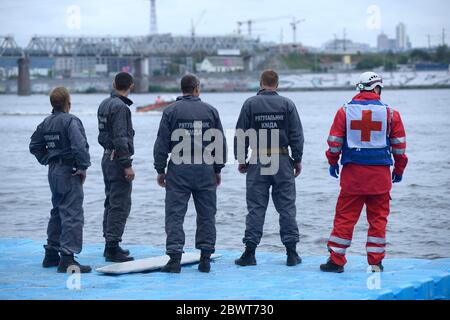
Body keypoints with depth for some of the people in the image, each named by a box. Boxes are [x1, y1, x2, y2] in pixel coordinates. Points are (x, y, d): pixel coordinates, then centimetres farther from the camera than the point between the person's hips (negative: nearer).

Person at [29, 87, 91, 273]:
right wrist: (83, 167, -16)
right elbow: (79, 146, -26)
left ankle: (51, 254, 26)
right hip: (69, 172, -9)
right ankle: (67, 258, -15)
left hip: (53, 171, 9)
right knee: (72, 215, -9)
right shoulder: (70, 121, -15)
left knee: (57, 212, 20)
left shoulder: (46, 123, 10)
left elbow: (35, 146, 17)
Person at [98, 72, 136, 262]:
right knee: (120, 205, -8)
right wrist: (127, 165, -20)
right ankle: (113, 247, -9)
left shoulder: (105, 104, 12)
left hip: (107, 158, 10)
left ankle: (109, 244, 21)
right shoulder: (120, 107, -17)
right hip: (118, 160, -10)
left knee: (111, 202, 15)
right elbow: (121, 139, -21)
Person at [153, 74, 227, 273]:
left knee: (175, 214, 0)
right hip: (205, 170, 2)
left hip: (178, 169, -2)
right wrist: (218, 169, 16)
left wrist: (160, 170, 5)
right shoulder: (210, 111, 4)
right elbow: (221, 143, 8)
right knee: (206, 215, 9)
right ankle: (205, 258, 9)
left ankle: (175, 258, -8)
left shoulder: (171, 111, -2)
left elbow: (162, 143, -3)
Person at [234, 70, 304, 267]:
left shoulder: (250, 104, 0)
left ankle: (250, 252, 1)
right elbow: (296, 135, 1)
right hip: (282, 159, 0)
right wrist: (297, 160, 8)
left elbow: (241, 135, 0)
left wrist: (241, 159, 8)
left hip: (257, 160, 0)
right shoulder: (287, 104, 1)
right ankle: (291, 252, 5)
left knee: (256, 207, 2)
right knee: (287, 206, 5)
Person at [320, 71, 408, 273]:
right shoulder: (390, 113, 1)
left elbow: (334, 141, 4)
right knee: (378, 218, 7)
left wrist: (333, 163, 19)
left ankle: (336, 260, 5)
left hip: (352, 173, 0)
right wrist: (399, 170, 16)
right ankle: (376, 262, 9)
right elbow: (399, 145, 5)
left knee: (345, 217, 4)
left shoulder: (345, 111, 1)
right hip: (380, 173, 0)